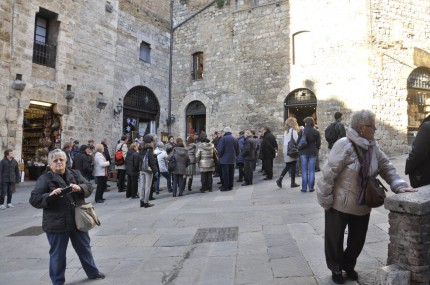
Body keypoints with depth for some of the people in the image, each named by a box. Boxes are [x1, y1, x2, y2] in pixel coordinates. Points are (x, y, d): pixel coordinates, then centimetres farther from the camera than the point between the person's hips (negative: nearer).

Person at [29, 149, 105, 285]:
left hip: (78, 220, 4)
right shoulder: (45, 179, -6)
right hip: (56, 224, -4)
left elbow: (89, 187, 1)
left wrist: (80, 188, -21)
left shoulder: (75, 173, 6)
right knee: (58, 254, 8)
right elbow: (34, 199, -11)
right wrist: (50, 195, -28)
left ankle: (93, 272, 37)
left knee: (84, 248, 18)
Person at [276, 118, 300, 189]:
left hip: (285, 150, 6)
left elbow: (285, 141, 12)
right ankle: (293, 183, 9)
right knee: (293, 167, 4)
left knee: (287, 166, 12)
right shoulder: (293, 130, -9)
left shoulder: (286, 131, 12)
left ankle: (280, 179, -1)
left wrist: (284, 150, 12)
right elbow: (296, 140, -14)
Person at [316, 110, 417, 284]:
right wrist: (325, 199, -17)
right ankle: (336, 268, 35)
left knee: (358, 239, 19)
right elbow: (329, 173, -22)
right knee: (335, 239, 11)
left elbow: (386, 167, 5)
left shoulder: (373, 147, 0)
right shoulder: (345, 145, -23)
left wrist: (398, 184, -12)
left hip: (362, 205, 7)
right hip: (339, 204, -6)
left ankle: (348, 265, 44)